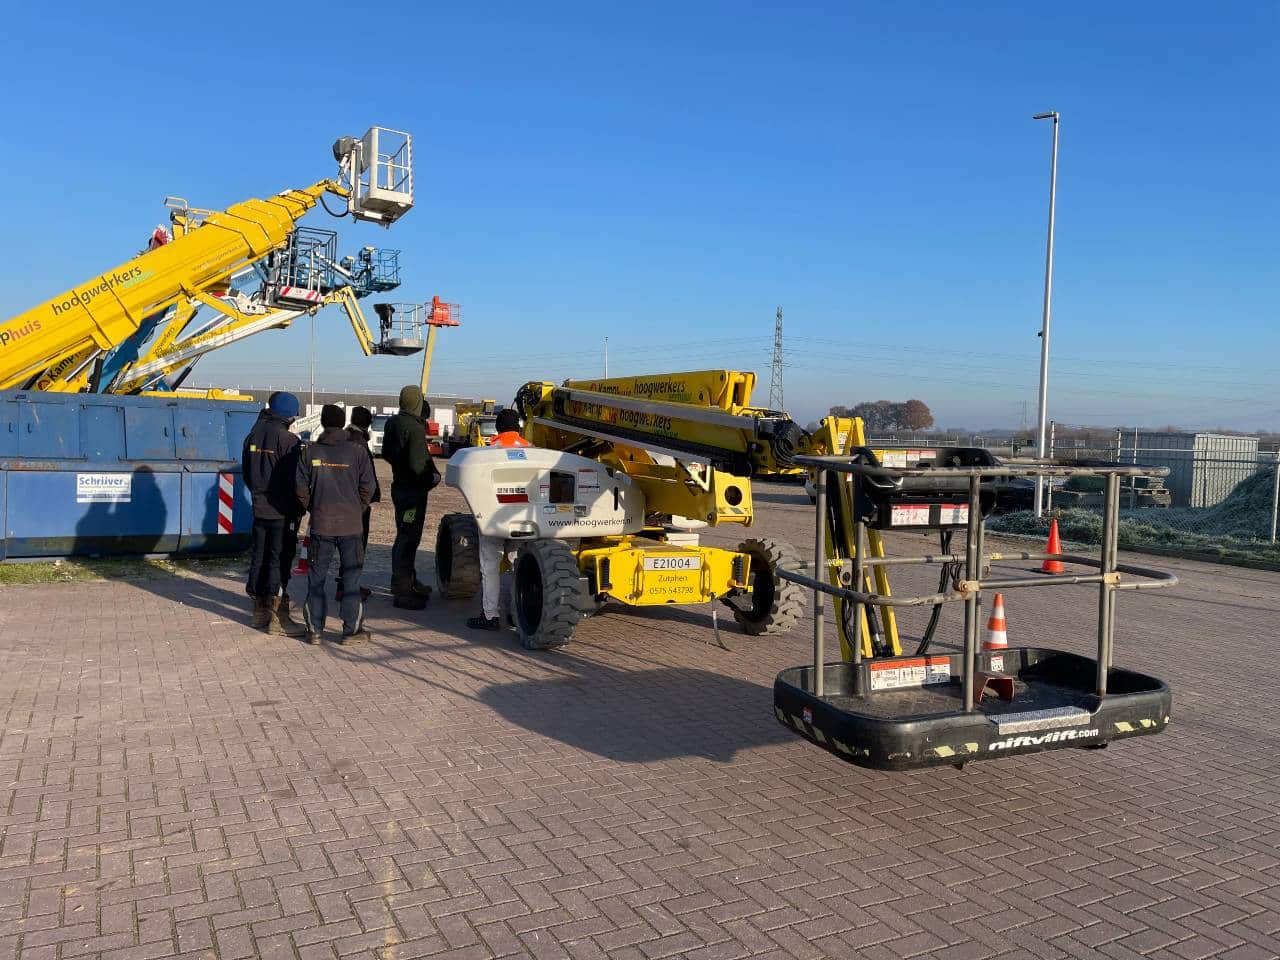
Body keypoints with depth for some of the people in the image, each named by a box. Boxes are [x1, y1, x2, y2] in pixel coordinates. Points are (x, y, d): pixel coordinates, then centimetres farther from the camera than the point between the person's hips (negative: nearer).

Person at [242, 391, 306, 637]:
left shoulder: (254, 435, 7)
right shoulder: (287, 440, -16)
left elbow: (246, 471, 16)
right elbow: (294, 479, -15)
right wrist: (298, 510, -6)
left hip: (259, 508, 7)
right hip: (282, 512, -7)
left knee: (259, 558, 14)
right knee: (279, 560, -3)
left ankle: (260, 609, 23)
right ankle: (277, 616, -1)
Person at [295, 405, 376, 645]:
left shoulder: (310, 451, 0)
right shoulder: (357, 451, -4)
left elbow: (301, 487, 0)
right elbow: (368, 487, -5)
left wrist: (312, 509, 15)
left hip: (320, 524, 1)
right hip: (350, 525, -1)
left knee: (316, 577, 11)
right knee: (351, 577, 7)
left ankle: (314, 630, 14)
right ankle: (352, 630, 8)